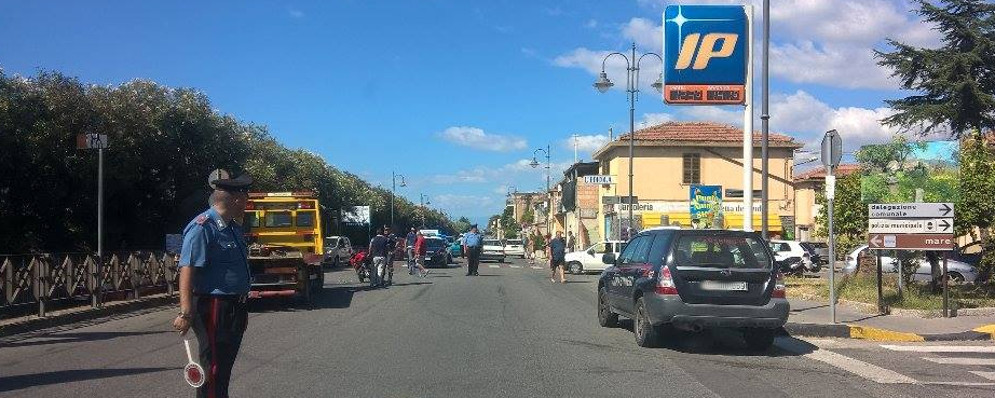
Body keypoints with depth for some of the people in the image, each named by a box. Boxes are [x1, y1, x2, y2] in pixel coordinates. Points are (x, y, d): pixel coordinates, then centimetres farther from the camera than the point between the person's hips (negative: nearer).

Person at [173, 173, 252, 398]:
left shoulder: (233, 227, 13)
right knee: (213, 371, -3)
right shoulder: (203, 227, -17)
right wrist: (186, 313, -29)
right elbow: (187, 270, -23)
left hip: (235, 310, 9)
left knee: (226, 366, 18)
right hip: (214, 309, -9)